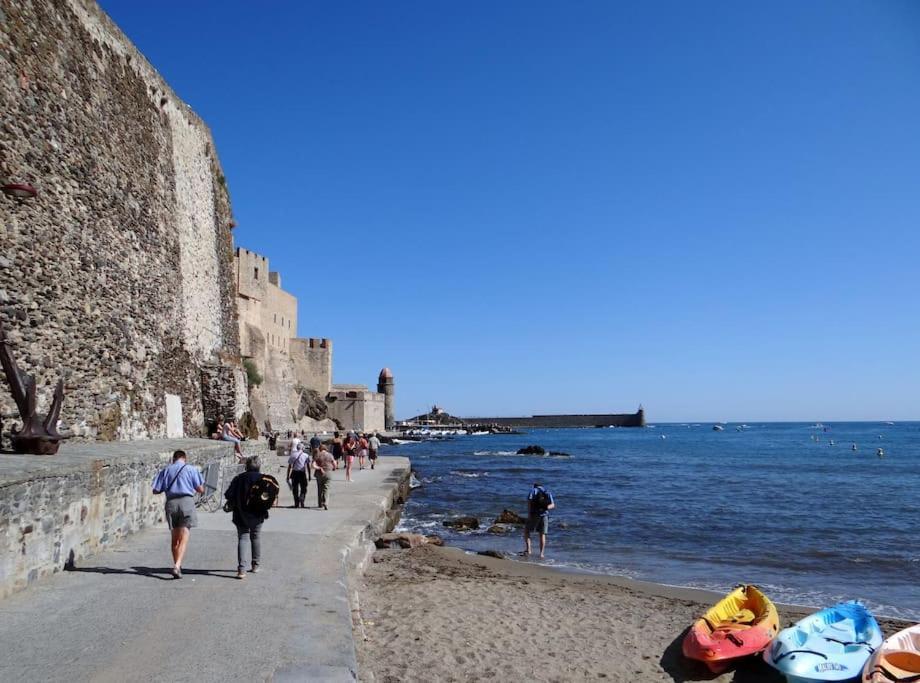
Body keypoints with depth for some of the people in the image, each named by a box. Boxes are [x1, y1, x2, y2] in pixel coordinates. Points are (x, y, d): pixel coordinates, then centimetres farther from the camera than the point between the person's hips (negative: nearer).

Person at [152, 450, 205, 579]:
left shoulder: (165, 470, 9)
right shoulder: (191, 469, 2)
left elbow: (156, 491, 7)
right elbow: (201, 490, -1)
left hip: (171, 503, 3)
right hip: (187, 502, -3)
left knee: (175, 538, 16)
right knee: (184, 538, -3)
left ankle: (177, 565, 25)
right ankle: (177, 566, -18)